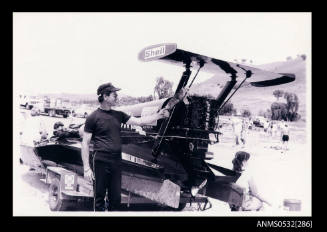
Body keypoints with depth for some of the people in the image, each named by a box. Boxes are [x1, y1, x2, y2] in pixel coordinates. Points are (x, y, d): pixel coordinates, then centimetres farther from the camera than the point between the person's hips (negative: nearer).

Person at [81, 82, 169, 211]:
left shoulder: (118, 115, 11)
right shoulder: (93, 117, -6)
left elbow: (139, 121, 13)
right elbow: (85, 144, -6)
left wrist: (159, 115, 4)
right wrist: (86, 168, -11)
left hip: (117, 162, 5)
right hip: (101, 162, -5)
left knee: (115, 198, 12)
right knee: (99, 197, 3)